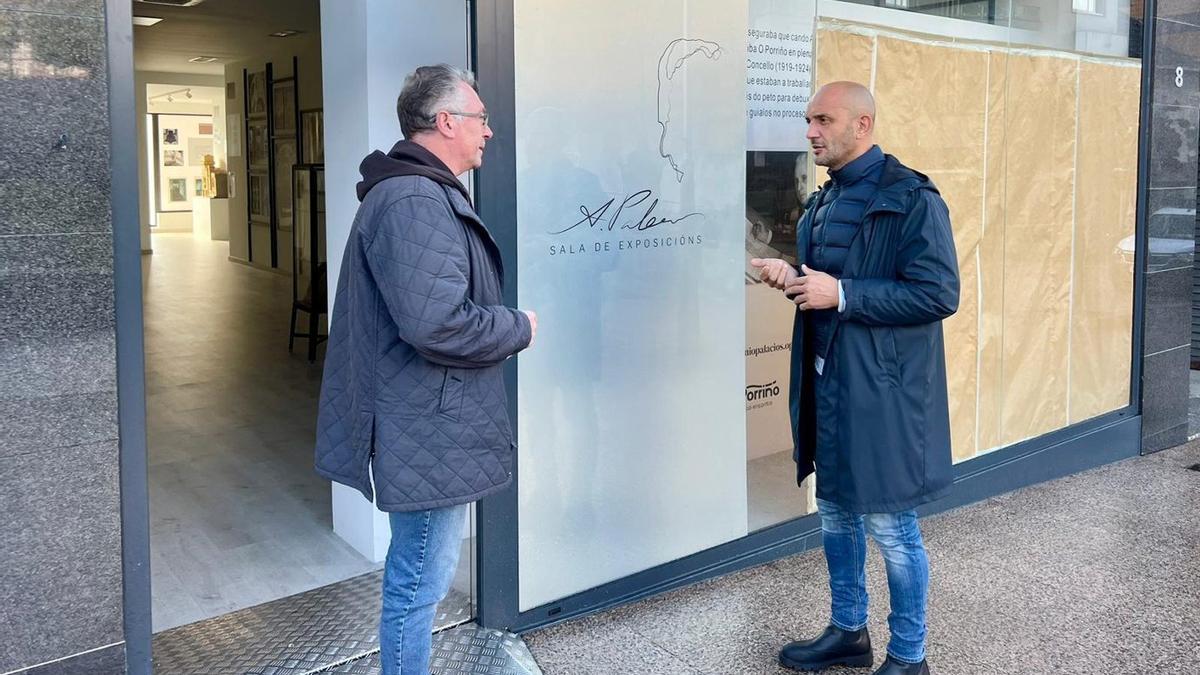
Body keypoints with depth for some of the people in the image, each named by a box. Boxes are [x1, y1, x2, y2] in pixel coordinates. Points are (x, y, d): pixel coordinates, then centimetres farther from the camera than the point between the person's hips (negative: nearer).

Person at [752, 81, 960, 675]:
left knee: (888, 525, 2)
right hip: (826, 385, 8)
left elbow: (939, 293, -20)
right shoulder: (823, 202, 13)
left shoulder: (911, 199, -13)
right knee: (835, 514, 18)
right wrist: (792, 277, 1)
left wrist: (841, 294, -22)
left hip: (882, 392, -8)